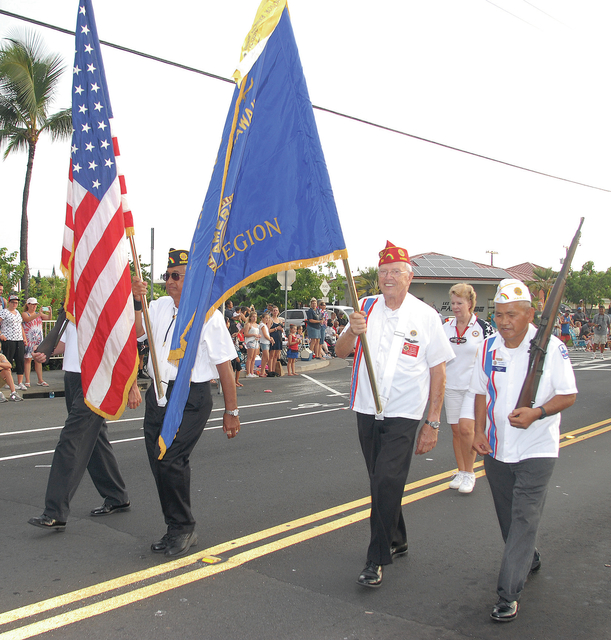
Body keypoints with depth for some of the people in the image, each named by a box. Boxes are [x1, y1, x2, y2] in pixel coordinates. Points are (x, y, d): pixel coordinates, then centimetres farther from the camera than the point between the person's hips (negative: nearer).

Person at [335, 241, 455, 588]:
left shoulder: (425, 316, -4)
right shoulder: (367, 308, 4)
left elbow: (438, 371, -3)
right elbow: (341, 352, 3)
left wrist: (433, 423, -5)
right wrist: (353, 332, -20)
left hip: (404, 414, -4)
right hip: (368, 410, 4)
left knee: (387, 481, -12)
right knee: (380, 481, 15)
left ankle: (377, 559, 2)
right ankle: (397, 540, 36)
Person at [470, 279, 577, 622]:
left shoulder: (551, 348, -11)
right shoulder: (489, 347, 1)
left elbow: (568, 396, -7)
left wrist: (536, 413, -24)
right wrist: (479, 431, -1)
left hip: (537, 450, -5)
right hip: (497, 449, 5)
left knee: (525, 519, -7)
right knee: (508, 516, 17)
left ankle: (509, 593, -2)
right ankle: (530, 560, 43)